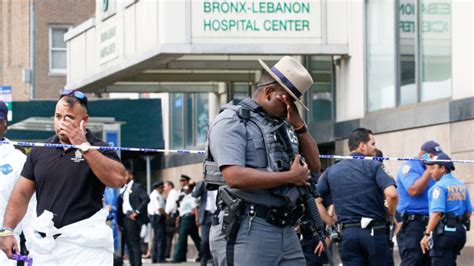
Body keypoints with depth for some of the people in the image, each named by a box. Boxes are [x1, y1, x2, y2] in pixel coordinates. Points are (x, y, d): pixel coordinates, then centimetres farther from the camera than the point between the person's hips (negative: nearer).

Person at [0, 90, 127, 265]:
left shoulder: (98, 150, 1)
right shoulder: (39, 152, 13)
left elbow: (118, 179, -18)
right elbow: (22, 194, 14)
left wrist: (84, 146, -19)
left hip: (84, 245, -4)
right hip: (44, 246, 4)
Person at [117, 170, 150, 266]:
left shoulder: (137, 187, -3)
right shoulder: (123, 189, 19)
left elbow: (146, 199, -14)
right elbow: (120, 204, 18)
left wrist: (137, 212, -17)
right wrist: (119, 220, 9)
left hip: (132, 218, -8)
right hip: (124, 218, 8)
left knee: (135, 243, -9)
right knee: (128, 243, 7)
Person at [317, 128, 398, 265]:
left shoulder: (331, 171, 10)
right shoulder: (372, 166, -3)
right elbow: (392, 194, -16)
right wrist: (391, 214, 3)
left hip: (347, 233, 3)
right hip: (374, 232, -3)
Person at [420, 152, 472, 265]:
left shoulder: (440, 186, -12)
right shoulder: (461, 185, 13)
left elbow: (437, 213, -21)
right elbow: (469, 212, 17)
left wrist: (426, 234, -21)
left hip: (444, 231, -8)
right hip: (460, 231, 9)